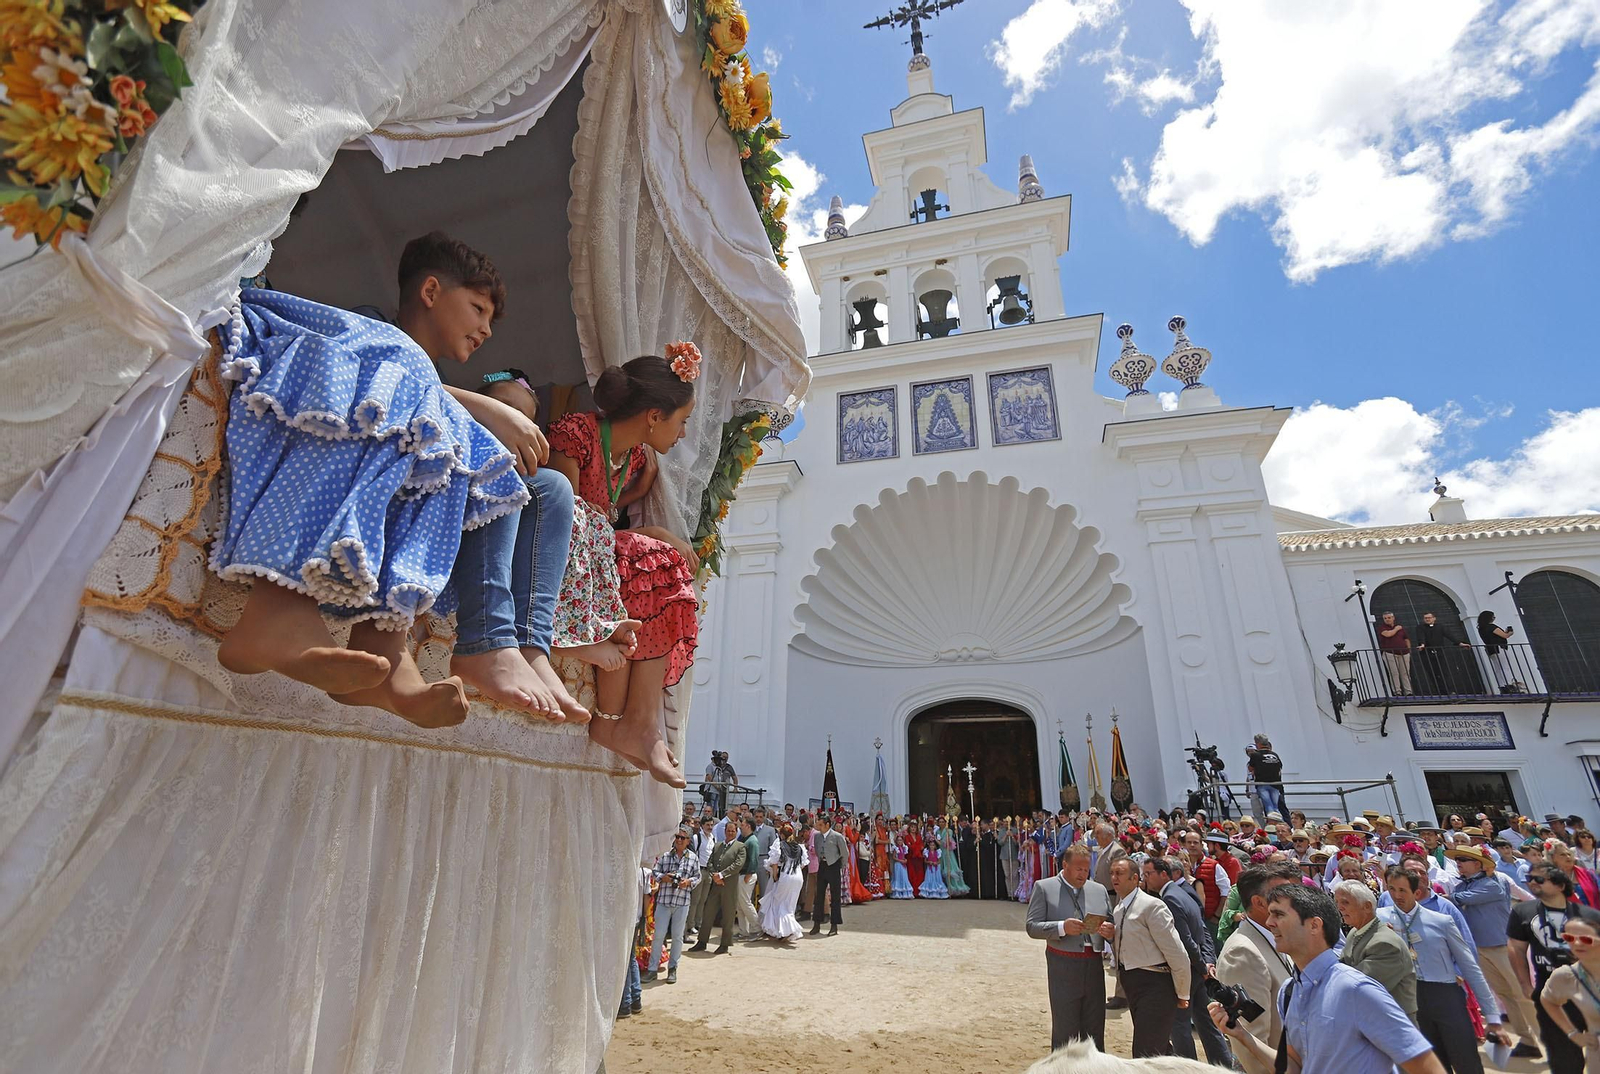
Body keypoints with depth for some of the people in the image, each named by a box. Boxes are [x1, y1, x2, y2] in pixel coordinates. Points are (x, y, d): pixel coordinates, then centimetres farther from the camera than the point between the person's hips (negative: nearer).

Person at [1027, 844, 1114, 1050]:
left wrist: (1110, 931, -7)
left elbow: (1111, 924, 16)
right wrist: (1062, 927, -22)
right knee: (1064, 1033, 4)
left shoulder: (1099, 890, 11)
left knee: (1095, 1030, 12)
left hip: (1094, 966, 4)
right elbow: (1032, 927, -7)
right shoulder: (1044, 888, -2)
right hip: (1063, 969, -4)